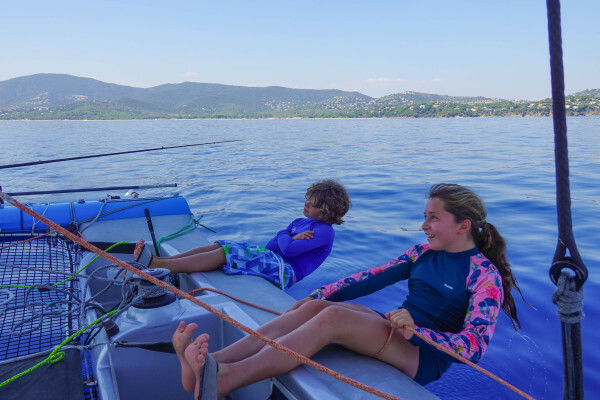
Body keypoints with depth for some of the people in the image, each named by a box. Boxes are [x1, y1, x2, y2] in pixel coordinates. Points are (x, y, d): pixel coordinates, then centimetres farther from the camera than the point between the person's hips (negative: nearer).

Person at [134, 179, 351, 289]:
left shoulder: (325, 231, -6)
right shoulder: (299, 222, 22)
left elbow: (288, 249, -18)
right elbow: (272, 245, 12)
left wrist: (286, 239, 3)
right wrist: (291, 239, -4)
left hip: (287, 271, -9)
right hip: (275, 262, 9)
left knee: (225, 253, -22)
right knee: (218, 245, -5)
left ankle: (158, 265, -26)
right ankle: (157, 259, -12)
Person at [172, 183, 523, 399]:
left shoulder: (486, 276, -9)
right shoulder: (424, 252, 10)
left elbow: (474, 347, -19)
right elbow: (374, 277, 6)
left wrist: (416, 330, -33)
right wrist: (317, 295, -2)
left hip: (427, 355, -6)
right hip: (394, 327, 7)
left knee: (331, 317, -31)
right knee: (313, 307, -20)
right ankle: (208, 362, -34)